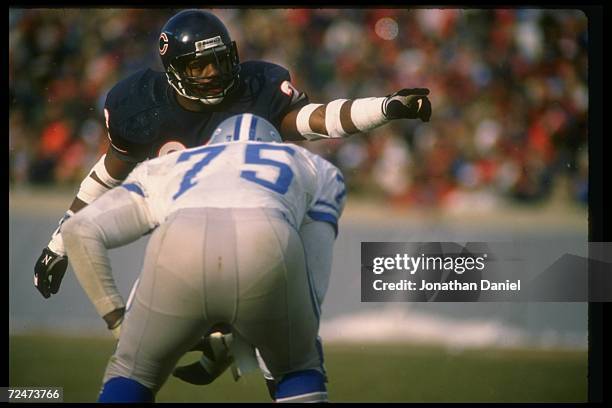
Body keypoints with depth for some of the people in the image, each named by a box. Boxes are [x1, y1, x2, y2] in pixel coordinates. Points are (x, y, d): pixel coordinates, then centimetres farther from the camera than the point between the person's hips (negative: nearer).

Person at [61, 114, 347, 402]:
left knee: (132, 375, 24)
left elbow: (81, 231, 30)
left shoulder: (166, 171, 41)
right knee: (298, 372, 26)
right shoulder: (316, 170, 42)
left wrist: (117, 320, 35)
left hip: (179, 245, 1)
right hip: (267, 246, -1)